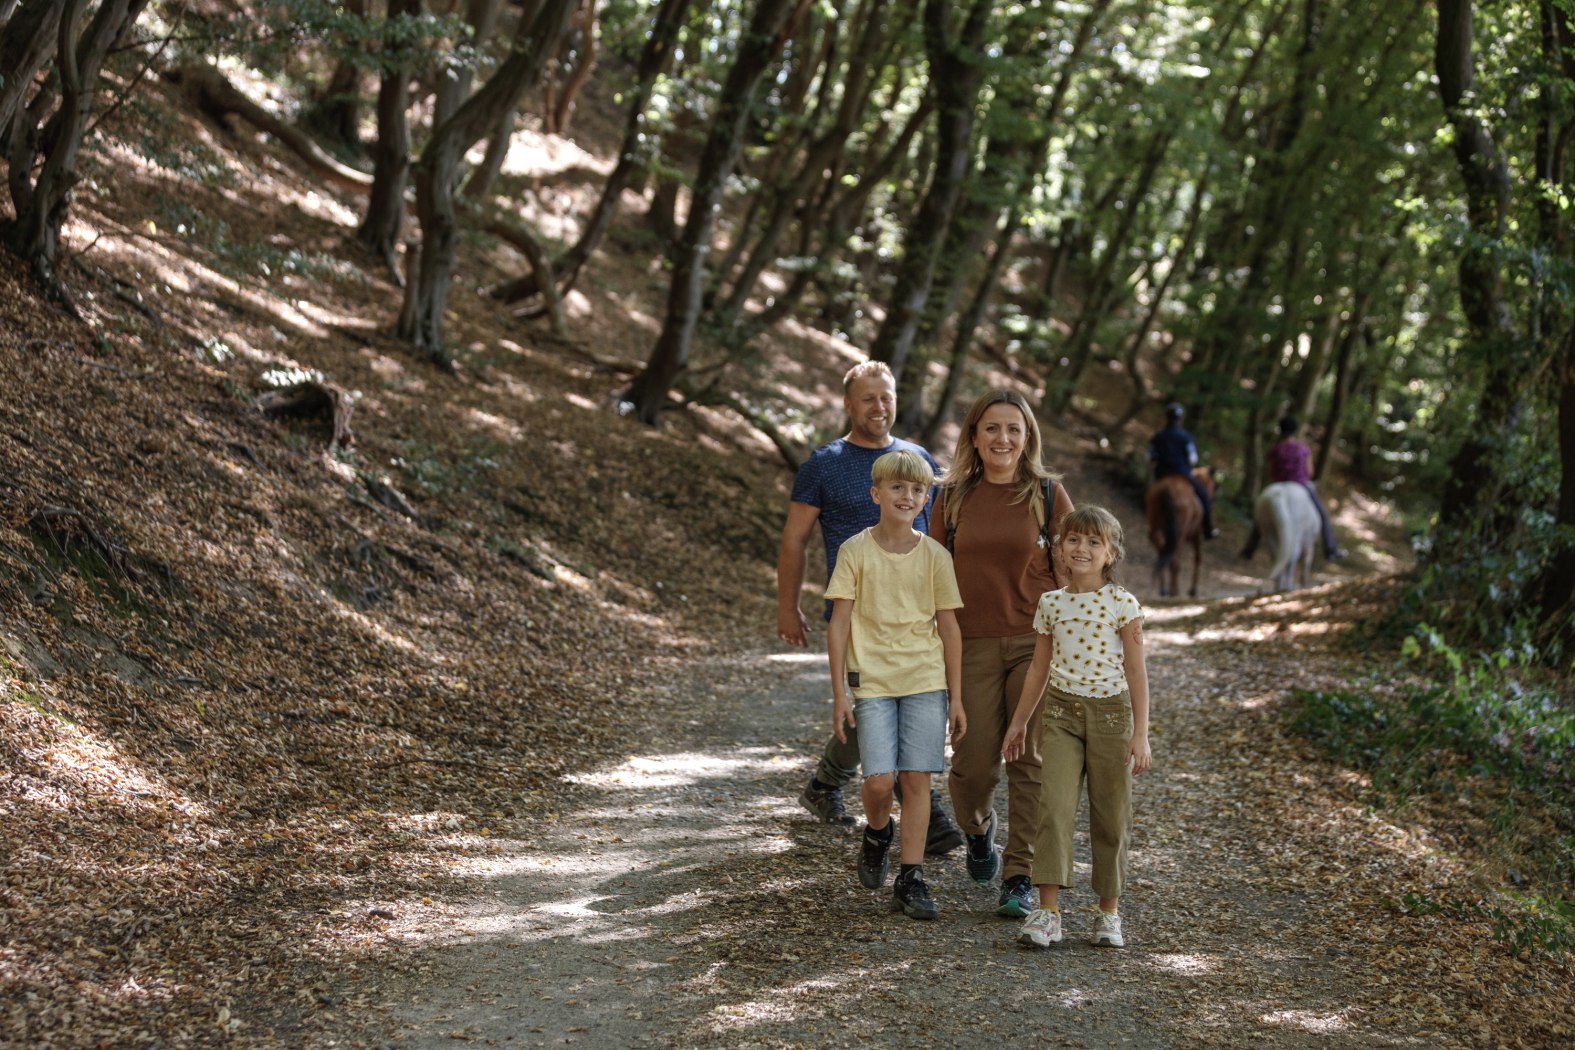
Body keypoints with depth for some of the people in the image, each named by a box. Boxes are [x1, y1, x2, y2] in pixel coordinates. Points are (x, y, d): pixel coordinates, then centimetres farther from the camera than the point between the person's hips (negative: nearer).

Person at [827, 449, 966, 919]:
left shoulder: (935, 556, 3)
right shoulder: (855, 551, -1)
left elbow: (949, 628, 7)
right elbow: (839, 624, -1)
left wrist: (955, 697, 6)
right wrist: (839, 694, -4)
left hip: (926, 680, 1)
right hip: (872, 680, -1)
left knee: (917, 778, -3)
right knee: (879, 780, -10)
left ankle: (911, 879, 4)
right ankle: (876, 836, 23)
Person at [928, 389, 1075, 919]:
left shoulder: (1048, 495, 1)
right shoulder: (952, 497, 5)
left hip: (1037, 643, -1)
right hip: (973, 646, 1)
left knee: (1030, 762, -4)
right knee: (974, 762, 1)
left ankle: (1020, 877, 5)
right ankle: (978, 828, 35)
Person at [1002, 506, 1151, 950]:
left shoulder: (1123, 604, -5)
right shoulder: (1051, 604, 4)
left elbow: (1136, 671, -4)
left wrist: (1140, 734, -9)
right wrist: (1019, 721, 18)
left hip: (1110, 713, -2)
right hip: (1061, 712, 2)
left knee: (1110, 817, 5)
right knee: (1054, 807, -12)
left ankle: (1109, 913, 17)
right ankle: (1048, 912, -13)